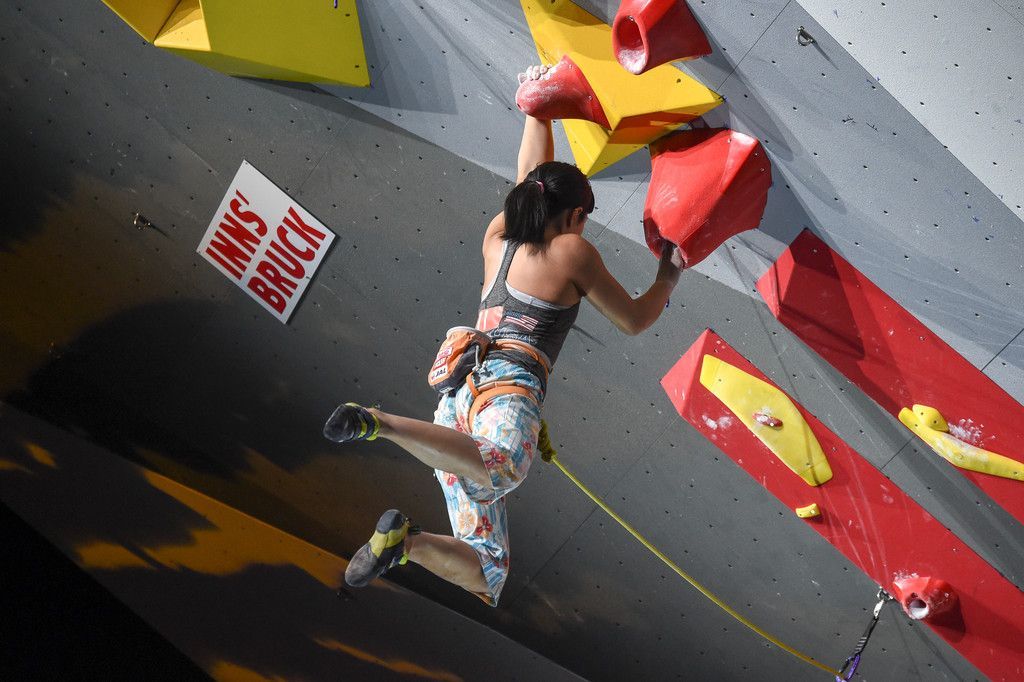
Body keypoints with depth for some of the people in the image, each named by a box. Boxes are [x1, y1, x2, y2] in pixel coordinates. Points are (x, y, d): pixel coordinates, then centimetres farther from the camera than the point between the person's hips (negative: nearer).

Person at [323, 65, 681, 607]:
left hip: (462, 384, 7)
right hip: (509, 384, -7)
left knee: (485, 575, 2)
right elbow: (634, 320, 19)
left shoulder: (498, 237, 26)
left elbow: (533, 175, 43)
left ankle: (405, 540, -23)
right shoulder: (573, 252, 10)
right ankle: (380, 423, -49)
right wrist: (670, 274, 34)